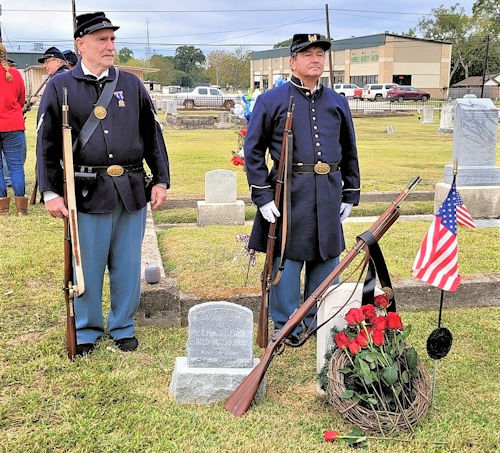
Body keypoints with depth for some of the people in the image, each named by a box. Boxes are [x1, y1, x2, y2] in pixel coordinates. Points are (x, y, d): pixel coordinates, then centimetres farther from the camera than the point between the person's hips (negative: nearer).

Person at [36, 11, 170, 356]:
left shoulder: (131, 84, 9)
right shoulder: (60, 86, 1)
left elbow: (153, 135, 11)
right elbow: (47, 143, -1)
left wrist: (162, 181, 6)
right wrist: (51, 192, -8)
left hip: (132, 192, 3)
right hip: (88, 193, -2)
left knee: (127, 266, 11)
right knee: (88, 266, 7)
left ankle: (123, 327, 29)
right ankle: (87, 330, 26)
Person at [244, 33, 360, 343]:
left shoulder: (337, 102, 13)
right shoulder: (272, 100, 0)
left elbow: (350, 152, 19)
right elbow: (253, 151, -1)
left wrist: (350, 195, 14)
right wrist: (262, 196, -8)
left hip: (328, 195, 4)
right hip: (289, 193, -4)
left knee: (327, 259, 11)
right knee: (286, 259, 2)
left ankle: (319, 322, 28)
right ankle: (286, 326, 18)